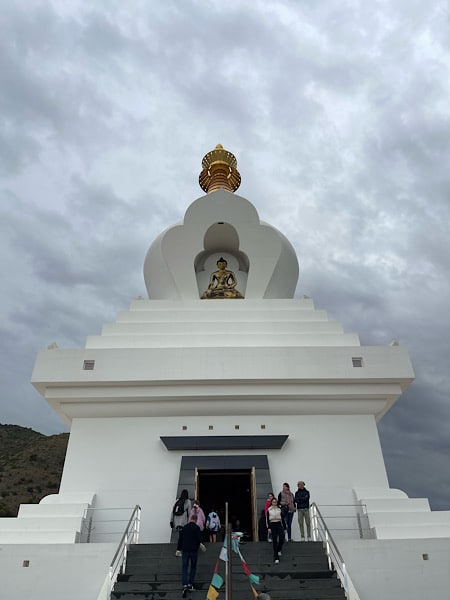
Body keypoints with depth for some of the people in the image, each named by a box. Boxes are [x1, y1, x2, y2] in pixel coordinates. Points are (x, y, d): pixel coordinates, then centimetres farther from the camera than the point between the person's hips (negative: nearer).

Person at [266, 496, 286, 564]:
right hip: (272, 525, -1)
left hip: (279, 525, 1)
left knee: (281, 538, -15)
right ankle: (276, 558, 7)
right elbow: (267, 520, 1)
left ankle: (279, 550, 16)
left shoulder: (279, 509, 7)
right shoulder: (269, 510, 3)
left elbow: (283, 519, 9)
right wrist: (268, 528, -9)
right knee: (274, 541, -1)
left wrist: (284, 528, 6)